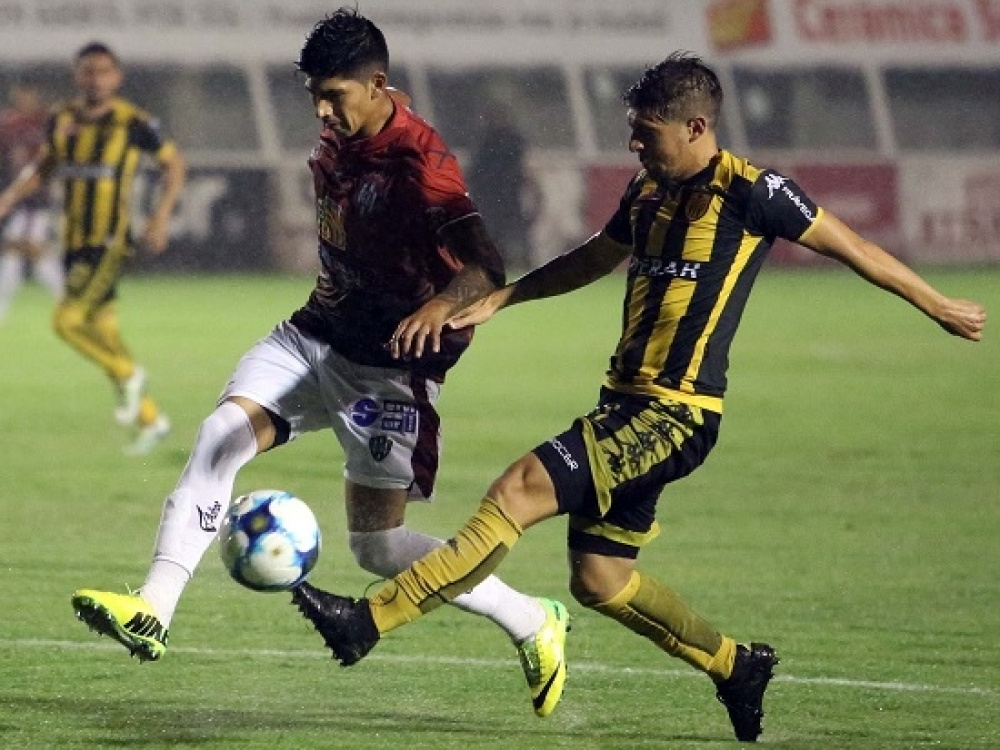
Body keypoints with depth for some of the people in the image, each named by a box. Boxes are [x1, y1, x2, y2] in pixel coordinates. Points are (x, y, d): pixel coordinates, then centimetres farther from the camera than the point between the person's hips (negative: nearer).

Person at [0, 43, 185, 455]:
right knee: (102, 333, 9)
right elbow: (43, 166, 22)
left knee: (68, 320, -19)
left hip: (110, 243, -6)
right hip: (74, 243, 6)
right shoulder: (62, 121, 6)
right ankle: (150, 419, 21)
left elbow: (173, 163, 2)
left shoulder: (133, 123, -9)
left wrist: (161, 217, -7)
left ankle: (128, 375, 4)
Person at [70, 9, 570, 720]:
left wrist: (443, 304, -54)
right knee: (219, 437, -16)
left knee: (377, 543, -4)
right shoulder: (338, 141, 3)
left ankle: (533, 623, 14)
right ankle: (151, 612, -21)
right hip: (314, 337, 7)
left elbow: (488, 266, -35)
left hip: (386, 367, -7)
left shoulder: (419, 163, -23)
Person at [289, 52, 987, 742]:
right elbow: (591, 260, 31)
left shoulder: (749, 192, -9)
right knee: (600, 579, 10)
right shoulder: (649, 192, 13)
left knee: (522, 488, -20)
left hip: (675, 414, -9)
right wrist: (498, 299, 26)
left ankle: (368, 620, -26)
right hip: (627, 403, 9)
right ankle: (737, 665, 28)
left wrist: (939, 307, 8)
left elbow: (851, 248, 0)